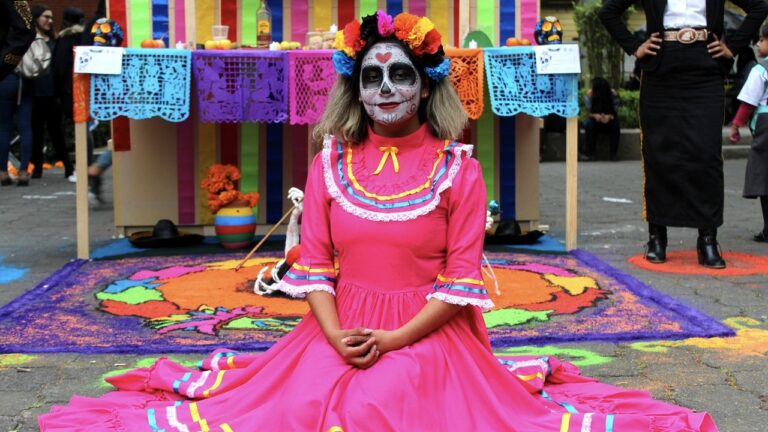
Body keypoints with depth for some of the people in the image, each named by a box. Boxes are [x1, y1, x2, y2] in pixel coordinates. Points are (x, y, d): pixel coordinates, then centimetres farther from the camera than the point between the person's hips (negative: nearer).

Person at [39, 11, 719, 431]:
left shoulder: (459, 170, -4)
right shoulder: (330, 164, 4)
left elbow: (462, 280, -7)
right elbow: (313, 265, 2)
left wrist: (395, 340, -17)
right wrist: (337, 336, -15)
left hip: (428, 336, -2)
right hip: (340, 333, 2)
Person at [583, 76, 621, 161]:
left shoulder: (613, 94, -18)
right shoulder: (590, 94, -17)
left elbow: (615, 112, -15)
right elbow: (589, 112, -14)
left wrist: (609, 116, -39)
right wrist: (594, 115, -38)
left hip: (609, 120, 0)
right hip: (595, 120, 1)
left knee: (615, 125, -32)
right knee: (588, 124, -32)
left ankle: (614, 153, -19)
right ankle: (591, 153, -22)